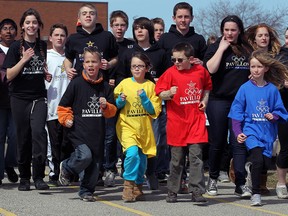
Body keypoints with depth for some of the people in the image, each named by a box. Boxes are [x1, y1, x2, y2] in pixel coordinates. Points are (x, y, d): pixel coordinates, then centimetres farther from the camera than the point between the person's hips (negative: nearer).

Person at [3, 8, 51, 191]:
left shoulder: (42, 46, 9)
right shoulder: (16, 47, -2)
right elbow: (9, 75, -7)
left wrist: (46, 74, 8)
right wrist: (24, 60, -17)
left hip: (39, 97, 1)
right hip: (20, 98, -1)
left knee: (38, 131, -18)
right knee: (24, 137, 3)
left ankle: (39, 176, -18)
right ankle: (24, 177, 17)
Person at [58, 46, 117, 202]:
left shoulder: (105, 87, 8)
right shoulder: (76, 84, -2)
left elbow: (112, 111, 14)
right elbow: (63, 106, 5)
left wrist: (106, 106, -6)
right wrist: (66, 119, -8)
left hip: (98, 133, 4)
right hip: (79, 131, -4)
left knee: (95, 163, 5)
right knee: (85, 156, -21)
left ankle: (87, 191, 22)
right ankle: (66, 168, 8)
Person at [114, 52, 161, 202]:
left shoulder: (150, 86, 1)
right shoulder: (124, 84, 1)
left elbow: (155, 111, -2)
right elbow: (115, 106, 10)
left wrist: (144, 98, -16)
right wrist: (120, 100, -11)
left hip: (144, 128, 2)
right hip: (127, 126, -2)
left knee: (142, 158, 8)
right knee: (132, 152, -23)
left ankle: (138, 187, 28)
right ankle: (128, 185, -10)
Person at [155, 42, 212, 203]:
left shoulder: (201, 71, 4)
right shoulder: (171, 73, -3)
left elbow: (207, 87, 22)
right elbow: (160, 93, -2)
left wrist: (205, 99, 5)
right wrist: (169, 94, -23)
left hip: (196, 120, 1)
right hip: (177, 121, -1)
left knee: (196, 156, -6)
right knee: (177, 159, 7)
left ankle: (197, 191, -5)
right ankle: (173, 191, 18)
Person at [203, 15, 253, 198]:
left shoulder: (247, 50, 11)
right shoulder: (215, 48, 2)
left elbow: (254, 73, 20)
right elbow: (210, 68, -16)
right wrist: (222, 48, -12)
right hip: (219, 100, -2)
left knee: (239, 142, -2)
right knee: (218, 142, 6)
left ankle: (241, 184, -4)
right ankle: (213, 179, 22)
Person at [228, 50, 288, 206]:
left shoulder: (272, 89, 3)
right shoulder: (245, 88, -1)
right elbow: (237, 112, 0)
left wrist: (274, 116, -11)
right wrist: (238, 132, -6)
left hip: (267, 132, 3)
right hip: (251, 130, -3)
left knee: (266, 164, 4)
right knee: (257, 159, -21)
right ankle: (255, 194, -11)